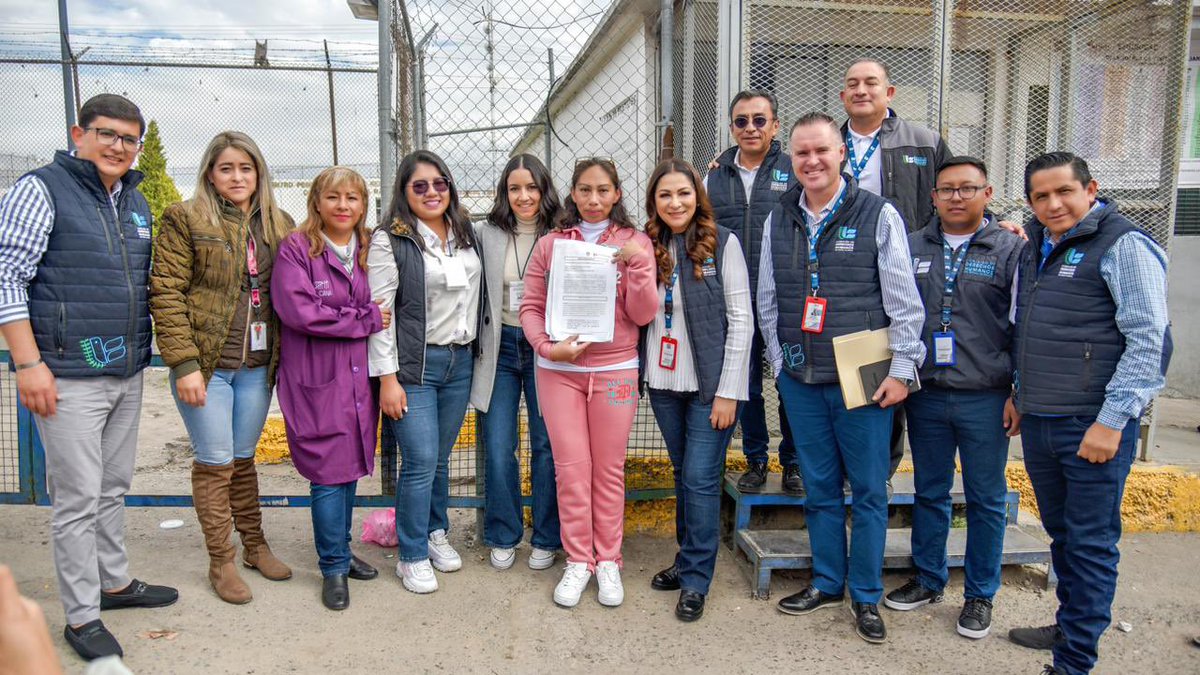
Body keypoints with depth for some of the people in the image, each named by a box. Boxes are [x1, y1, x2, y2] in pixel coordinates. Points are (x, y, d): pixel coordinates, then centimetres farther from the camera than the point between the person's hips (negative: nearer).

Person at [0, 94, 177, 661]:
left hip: (127, 375, 7)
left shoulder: (136, 202, 13)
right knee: (78, 499, 0)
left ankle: (114, 581, 33)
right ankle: (81, 616, 14)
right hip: (68, 377, -6)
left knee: (113, 488, 18)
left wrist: (141, 354, 17)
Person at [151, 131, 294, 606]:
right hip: (206, 365, -4)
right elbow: (166, 295, -9)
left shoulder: (278, 225, 10)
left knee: (243, 458, 15)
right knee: (215, 462, 3)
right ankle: (221, 562, 17)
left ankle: (255, 545, 29)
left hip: (257, 366, 4)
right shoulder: (185, 220, -4)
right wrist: (184, 364, -15)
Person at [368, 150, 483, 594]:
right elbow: (379, 312, -10)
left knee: (440, 457, 14)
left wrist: (474, 351, 13)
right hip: (415, 365, -5)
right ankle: (412, 557, 11)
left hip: (460, 361, 5)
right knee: (421, 462, -5)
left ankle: (436, 533, 32)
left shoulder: (466, 234, 10)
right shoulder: (390, 240, -7)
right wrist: (387, 378, -14)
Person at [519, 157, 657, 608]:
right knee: (570, 469, 4)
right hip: (558, 371, 1)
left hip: (615, 370, 0)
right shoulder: (551, 244, 5)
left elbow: (643, 314, -4)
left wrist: (637, 263, -17)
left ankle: (608, 561, 22)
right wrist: (547, 347, -12)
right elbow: (531, 306, 4)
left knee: (609, 469, 8)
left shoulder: (634, 242, 2)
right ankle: (578, 561, 19)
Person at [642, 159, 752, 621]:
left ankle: (695, 579, 11)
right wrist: (642, 376, -1)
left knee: (701, 479, -2)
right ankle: (688, 560, 29)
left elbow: (741, 320, -8)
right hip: (664, 383, 5)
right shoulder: (649, 247, 7)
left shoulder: (722, 243, -6)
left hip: (709, 384, -4)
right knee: (683, 475, 15)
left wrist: (728, 391, -12)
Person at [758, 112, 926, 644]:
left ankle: (866, 595, 20)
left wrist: (901, 370, -8)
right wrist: (781, 362, 7)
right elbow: (767, 302, 12)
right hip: (800, 380, 4)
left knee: (868, 490, 5)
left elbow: (905, 302, -5)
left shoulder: (879, 215, -4)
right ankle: (827, 582, 29)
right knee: (819, 488, 13)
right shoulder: (778, 220, 8)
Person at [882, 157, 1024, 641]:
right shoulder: (911, 248, 7)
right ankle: (928, 580, 30)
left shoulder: (1010, 249, 0)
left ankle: (980, 595, 24)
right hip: (925, 396, 3)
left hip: (986, 399, -2)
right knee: (929, 492, 14)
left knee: (986, 499, 9)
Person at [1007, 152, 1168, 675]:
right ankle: (1069, 626, 35)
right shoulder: (1036, 250, 13)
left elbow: (1148, 339, -15)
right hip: (1037, 422, 7)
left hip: (1094, 427, -7)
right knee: (1061, 533, 19)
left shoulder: (1124, 246, -9)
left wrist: (1111, 421, -18)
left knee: (1090, 544, 2)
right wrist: (1019, 394, 19)